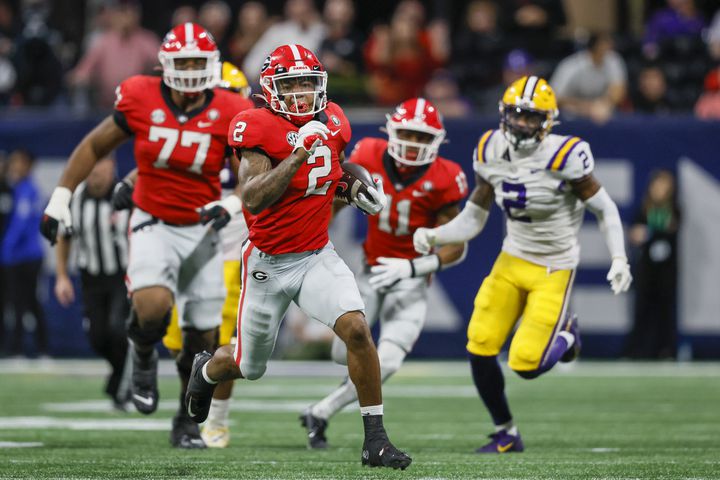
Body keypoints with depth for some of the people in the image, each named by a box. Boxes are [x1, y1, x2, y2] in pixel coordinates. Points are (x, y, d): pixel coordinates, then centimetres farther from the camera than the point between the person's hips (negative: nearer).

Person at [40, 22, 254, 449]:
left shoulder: (229, 114, -10)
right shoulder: (140, 100, -10)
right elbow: (95, 146, 5)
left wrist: (230, 206, -21)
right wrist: (61, 197, 3)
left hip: (200, 230, 1)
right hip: (153, 225, -1)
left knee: (203, 337, 4)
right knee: (152, 309, -28)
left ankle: (188, 421, 27)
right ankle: (144, 357, 8)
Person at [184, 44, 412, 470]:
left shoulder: (332, 120, 0)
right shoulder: (258, 128, -18)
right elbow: (253, 199, -28)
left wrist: (358, 186, 2)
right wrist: (300, 153, -33)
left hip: (318, 256, 3)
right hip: (269, 262, -3)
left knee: (357, 329, -21)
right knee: (250, 367, 13)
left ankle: (376, 440, -13)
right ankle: (207, 369, 51)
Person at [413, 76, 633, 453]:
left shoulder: (564, 157, -21)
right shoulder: (491, 154, -4)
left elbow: (605, 210, -10)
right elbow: (472, 220, 3)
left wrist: (619, 259, -21)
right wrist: (433, 236, -13)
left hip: (554, 269, -5)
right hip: (511, 261, 5)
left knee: (526, 364, -12)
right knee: (480, 349, -6)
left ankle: (564, 334, 23)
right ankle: (506, 435, 15)